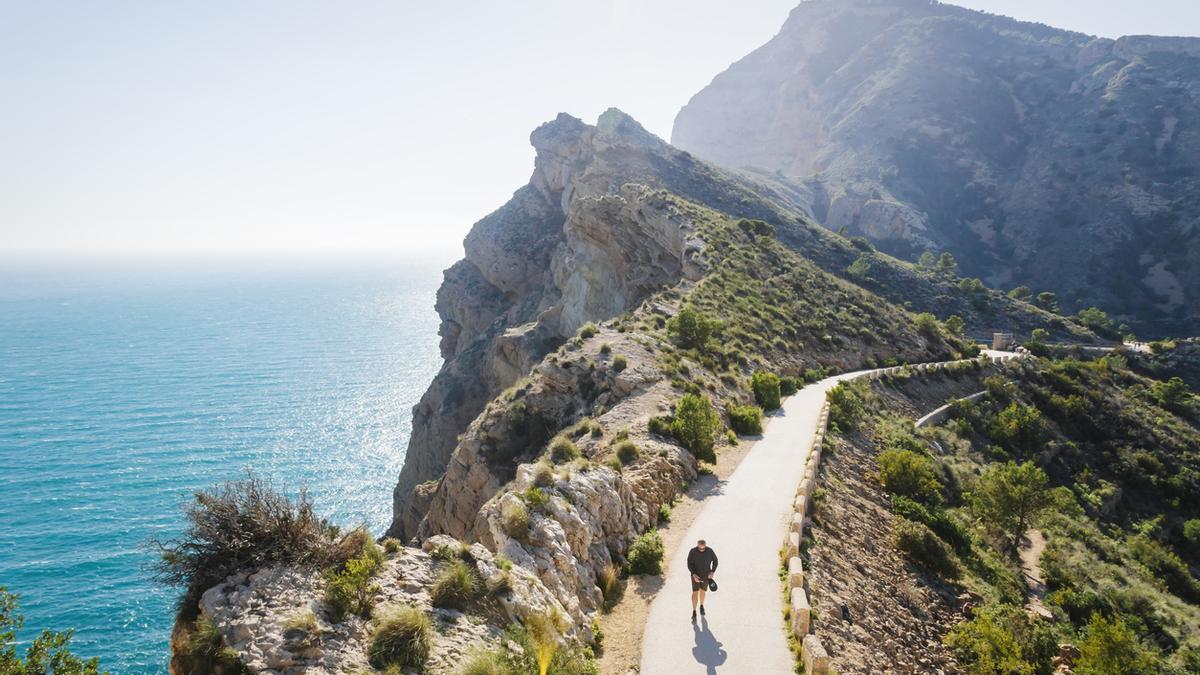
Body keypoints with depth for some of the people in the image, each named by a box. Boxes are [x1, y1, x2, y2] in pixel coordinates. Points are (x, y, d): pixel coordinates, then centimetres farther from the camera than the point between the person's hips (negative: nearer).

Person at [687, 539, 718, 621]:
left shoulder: (710, 551, -15)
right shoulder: (692, 552, -19)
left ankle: (701, 606, 42)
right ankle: (694, 612, -2)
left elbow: (715, 561, 0)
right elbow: (689, 564, -12)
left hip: (706, 575, 2)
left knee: (702, 591, 16)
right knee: (695, 592, -8)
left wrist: (712, 572, -11)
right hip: (696, 575, -2)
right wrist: (693, 574, -24)